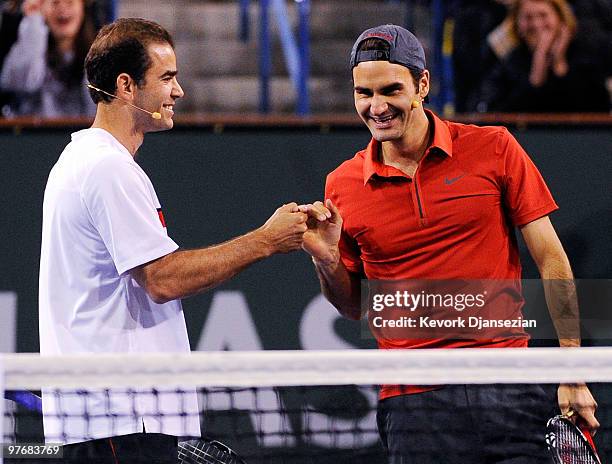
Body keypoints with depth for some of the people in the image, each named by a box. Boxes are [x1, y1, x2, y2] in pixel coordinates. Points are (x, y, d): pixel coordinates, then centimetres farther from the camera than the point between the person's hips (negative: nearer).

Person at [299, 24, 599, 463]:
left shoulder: (493, 149, 1)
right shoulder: (342, 185, 6)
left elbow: (551, 261, 3)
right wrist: (326, 259, -5)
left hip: (509, 393, -1)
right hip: (414, 405, 1)